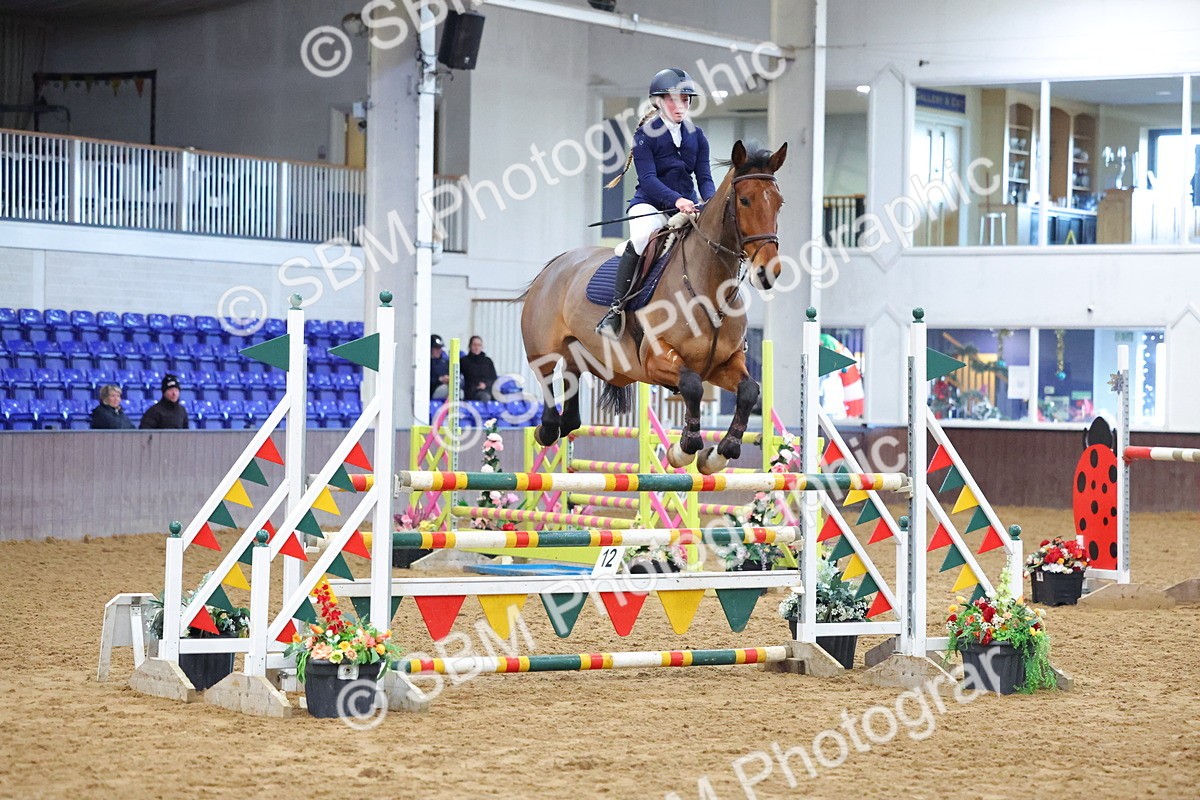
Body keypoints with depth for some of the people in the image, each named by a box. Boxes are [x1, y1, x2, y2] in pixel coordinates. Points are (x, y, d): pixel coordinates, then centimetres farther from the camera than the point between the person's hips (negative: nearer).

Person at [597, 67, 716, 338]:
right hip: (651, 204, -5)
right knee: (641, 236, -36)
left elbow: (704, 178, 6)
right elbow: (648, 179, -15)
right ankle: (617, 308, -31)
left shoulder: (696, 136, 11)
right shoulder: (645, 134, -4)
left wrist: (712, 202, -17)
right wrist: (676, 200, -31)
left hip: (688, 208, 5)